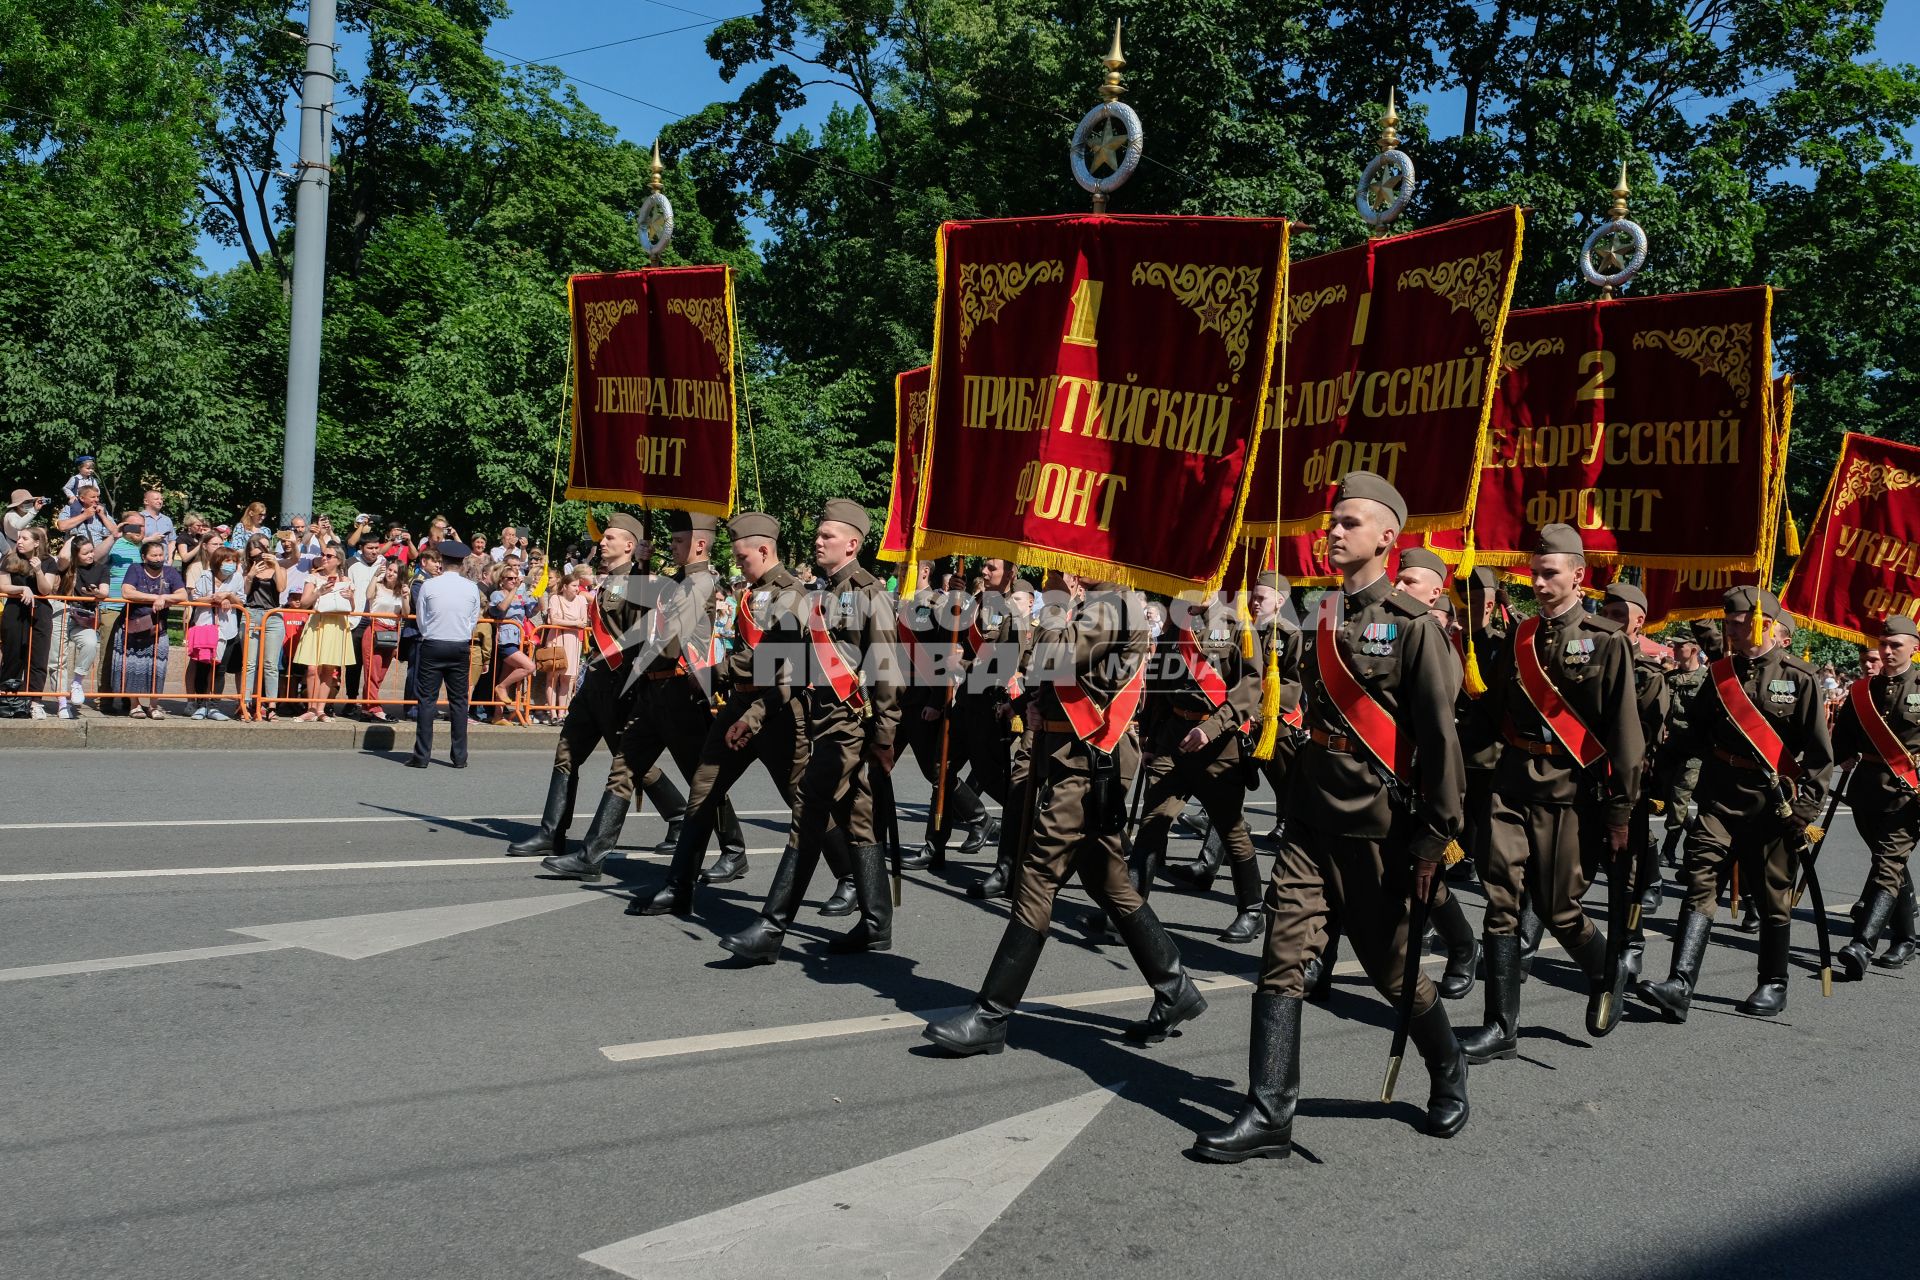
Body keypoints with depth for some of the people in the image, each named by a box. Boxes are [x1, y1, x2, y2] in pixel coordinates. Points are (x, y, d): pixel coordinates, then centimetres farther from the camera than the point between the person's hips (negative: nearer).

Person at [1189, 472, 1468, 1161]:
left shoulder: (1411, 623, -9)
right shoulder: (1319, 617, 11)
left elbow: (1439, 735, -12)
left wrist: (1434, 837, -14)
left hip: (1376, 826, -5)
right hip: (1310, 819, 5)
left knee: (1394, 966, 10)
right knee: (1283, 957, -3)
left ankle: (1448, 1070, 36)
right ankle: (1270, 1114, 1)